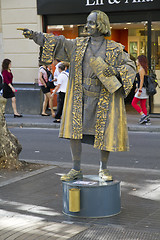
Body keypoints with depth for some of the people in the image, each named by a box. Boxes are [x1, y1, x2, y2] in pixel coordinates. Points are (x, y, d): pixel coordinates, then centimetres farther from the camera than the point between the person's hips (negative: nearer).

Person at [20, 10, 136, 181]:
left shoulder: (115, 49, 1)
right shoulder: (78, 45, 8)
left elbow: (131, 67, 2)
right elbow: (58, 43, 3)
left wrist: (116, 70, -18)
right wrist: (34, 35, -6)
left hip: (104, 99, -2)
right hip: (80, 98, 2)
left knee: (105, 133, 0)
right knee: (74, 130, 0)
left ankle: (103, 169, 20)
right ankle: (76, 170, 12)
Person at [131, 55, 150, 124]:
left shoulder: (141, 69, -12)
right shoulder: (144, 69, 16)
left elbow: (142, 80, -18)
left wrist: (140, 90, -20)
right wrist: (137, 88, 25)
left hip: (142, 89, -9)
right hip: (144, 89, 9)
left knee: (134, 103, -5)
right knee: (143, 105, 8)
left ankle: (143, 115, -14)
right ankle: (145, 119, 3)